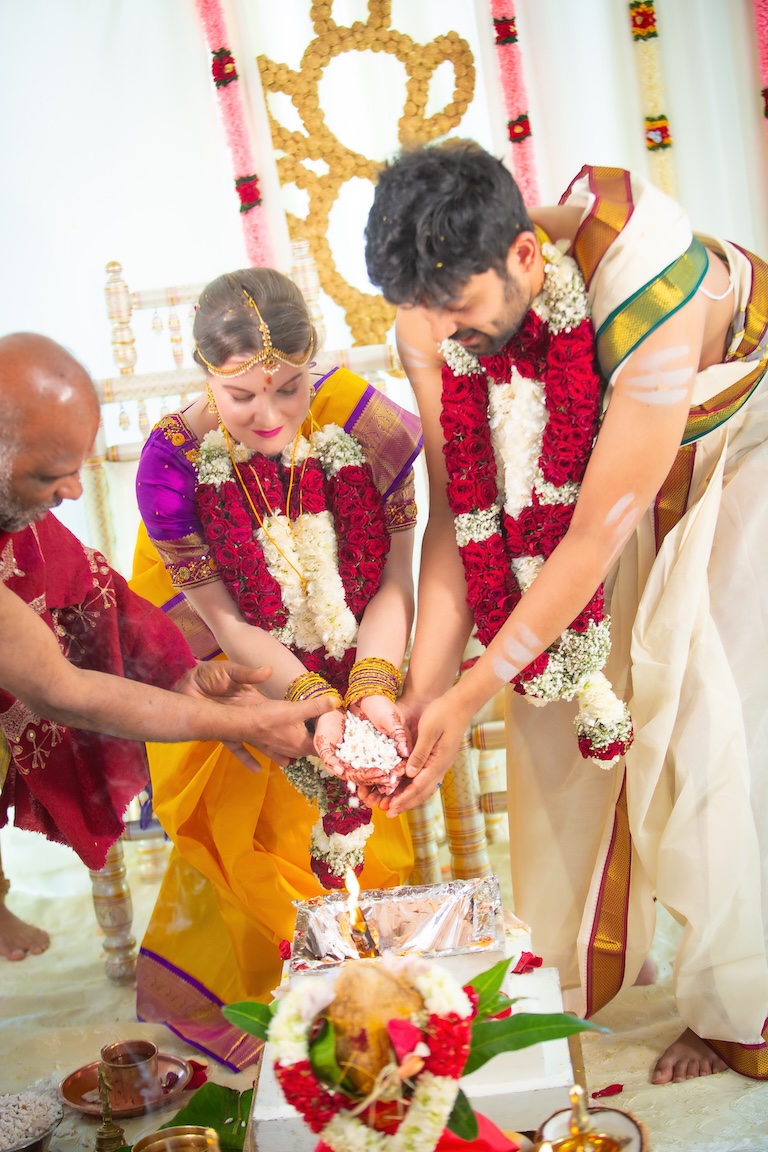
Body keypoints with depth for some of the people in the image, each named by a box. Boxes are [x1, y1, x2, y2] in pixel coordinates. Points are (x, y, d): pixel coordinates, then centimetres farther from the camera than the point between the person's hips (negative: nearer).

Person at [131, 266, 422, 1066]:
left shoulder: (364, 422, -22)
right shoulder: (173, 462, -25)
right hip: (245, 691, -1)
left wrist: (372, 690, -29)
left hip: (360, 674, 2)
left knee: (372, 839, 8)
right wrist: (315, 703, -28)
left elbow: (394, 582, -15)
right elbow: (226, 623, -17)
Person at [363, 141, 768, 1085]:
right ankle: (566, 977, 19)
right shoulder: (434, 315, -21)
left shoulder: (649, 296, -40)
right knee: (563, 698, 0)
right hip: (579, 455, 5)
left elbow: (597, 533, -34)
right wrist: (422, 688, -21)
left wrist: (469, 694, -31)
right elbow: (457, 513, -15)